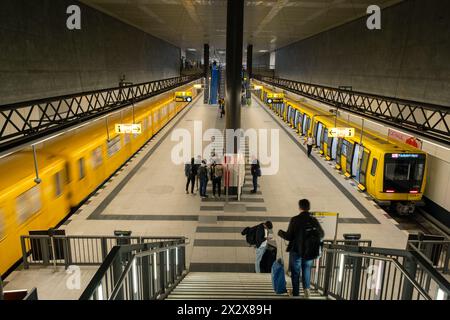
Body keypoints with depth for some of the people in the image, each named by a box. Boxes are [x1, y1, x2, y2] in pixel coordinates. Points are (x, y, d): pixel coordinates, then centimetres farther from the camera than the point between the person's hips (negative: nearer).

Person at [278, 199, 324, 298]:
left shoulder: (295, 220, -17)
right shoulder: (314, 220, -5)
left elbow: (289, 237, -15)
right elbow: (321, 235, 5)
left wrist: (280, 233, 4)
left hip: (296, 251, -3)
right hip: (310, 252, 3)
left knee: (295, 272, 12)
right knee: (307, 268, 23)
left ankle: (296, 293, 20)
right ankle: (306, 288, 9)